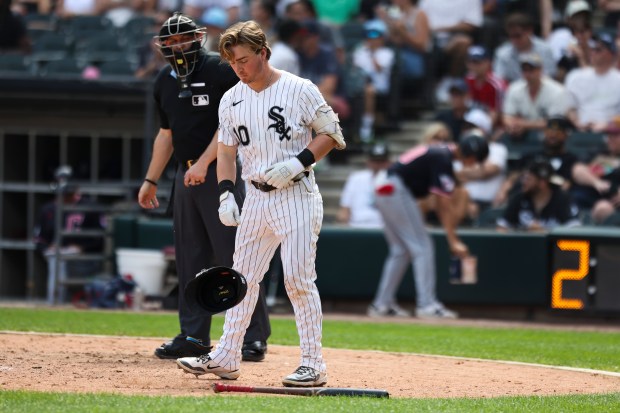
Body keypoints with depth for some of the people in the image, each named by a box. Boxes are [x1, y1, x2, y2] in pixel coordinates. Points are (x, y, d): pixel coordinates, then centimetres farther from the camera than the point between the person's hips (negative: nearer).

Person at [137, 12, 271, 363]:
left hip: (220, 172, -7)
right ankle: (193, 337, 14)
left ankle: (255, 337, -6)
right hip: (186, 175, 7)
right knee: (189, 258, 8)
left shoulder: (221, 70, -8)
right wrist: (151, 181, 20)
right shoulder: (165, 82, 15)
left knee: (234, 255, -9)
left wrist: (204, 163, -19)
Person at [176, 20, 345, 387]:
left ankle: (314, 365, -5)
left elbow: (332, 134, -5)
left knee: (299, 279, -9)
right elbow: (226, 150, 15)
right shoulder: (232, 100, 8)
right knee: (243, 277, 9)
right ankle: (226, 358, 16)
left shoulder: (300, 90, -8)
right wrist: (226, 194, 2)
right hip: (255, 200, 6)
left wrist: (297, 163, -17)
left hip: (296, 196, -6)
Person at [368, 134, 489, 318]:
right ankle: (426, 304, -10)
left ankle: (382, 304, 16)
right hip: (397, 190, -10)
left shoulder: (441, 153, 16)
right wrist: (453, 241, -16)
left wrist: (453, 237, 14)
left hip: (384, 190, 10)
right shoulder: (443, 161, -15)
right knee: (422, 247, -7)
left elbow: (442, 203, 17)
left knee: (401, 250, 15)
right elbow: (445, 205, -17)